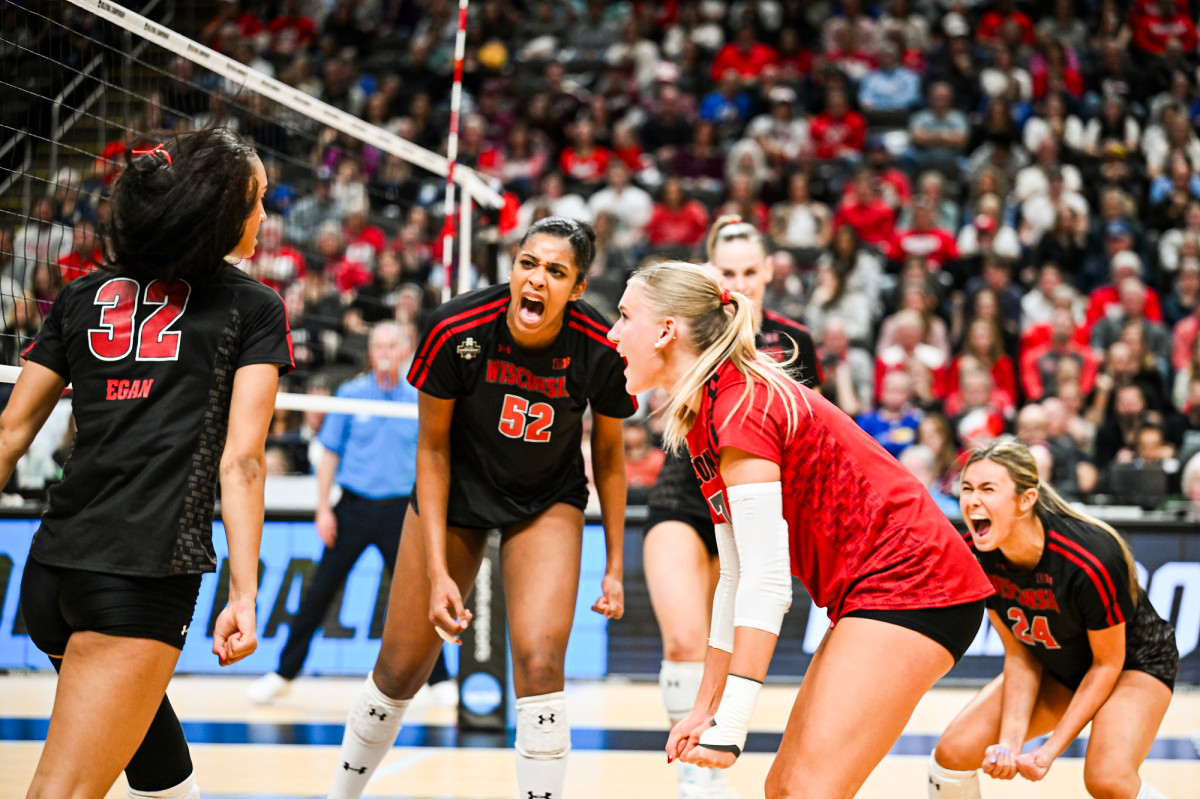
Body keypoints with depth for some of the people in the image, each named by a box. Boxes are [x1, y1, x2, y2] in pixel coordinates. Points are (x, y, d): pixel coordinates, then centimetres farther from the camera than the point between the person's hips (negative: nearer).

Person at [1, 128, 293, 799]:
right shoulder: (255, 308, 2)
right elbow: (241, 462, -7)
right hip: (148, 578, -6)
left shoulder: (83, 296, 15)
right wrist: (245, 595, -8)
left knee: (146, 733, 28)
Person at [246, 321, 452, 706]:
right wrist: (323, 508, -2)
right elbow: (330, 454, 5)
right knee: (320, 591, 2)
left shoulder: (420, 401, 4)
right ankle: (283, 674, 12)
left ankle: (439, 679, 11)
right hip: (353, 507, 0)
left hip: (400, 511, 0)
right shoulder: (350, 395, 2)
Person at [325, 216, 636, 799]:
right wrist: (438, 571, -17)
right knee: (400, 670, 6)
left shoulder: (602, 351, -23)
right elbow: (432, 448, -14)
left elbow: (608, 455, -4)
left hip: (547, 504, 0)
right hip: (455, 494, 0)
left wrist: (615, 566, -2)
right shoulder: (456, 329, -26)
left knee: (539, 663, -20)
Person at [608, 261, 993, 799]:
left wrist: (730, 726, -23)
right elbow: (735, 577, 15)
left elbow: (766, 580, -22)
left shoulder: (740, 407, -17)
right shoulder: (702, 415, 12)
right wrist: (706, 708, 15)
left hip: (907, 584, -10)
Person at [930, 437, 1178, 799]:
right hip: (1054, 667, 5)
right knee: (952, 753, -8)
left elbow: (1107, 663, -21)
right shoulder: (976, 556, -20)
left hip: (1135, 663, -5)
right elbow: (1019, 655, -10)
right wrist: (1010, 742, -21)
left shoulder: (1090, 561, -36)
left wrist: (1050, 749, -21)